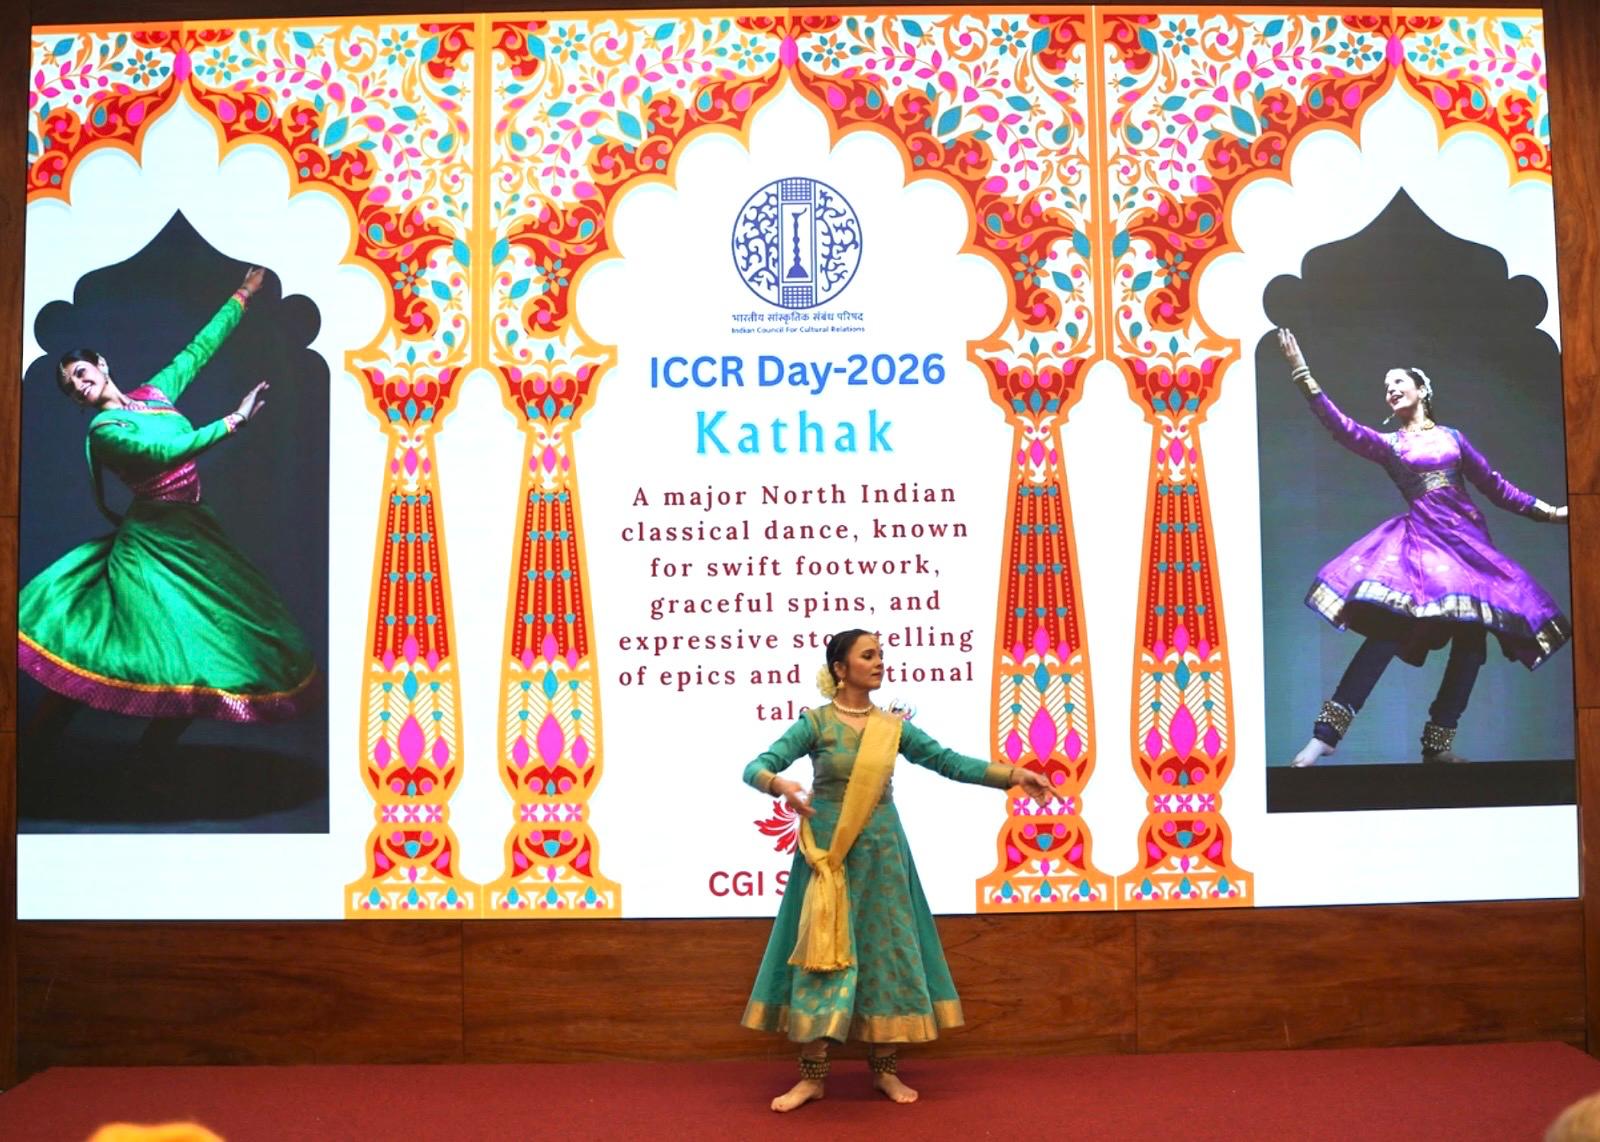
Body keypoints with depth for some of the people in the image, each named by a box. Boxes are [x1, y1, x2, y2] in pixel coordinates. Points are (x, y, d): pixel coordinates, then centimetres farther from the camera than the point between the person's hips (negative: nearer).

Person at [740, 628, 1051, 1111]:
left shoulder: (893, 726, 4)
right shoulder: (817, 722, -7)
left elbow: (949, 761, 4)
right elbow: (755, 767, -13)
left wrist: (1013, 774, -3)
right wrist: (780, 784, -36)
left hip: (880, 851, 4)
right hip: (827, 852, -4)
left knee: (885, 950, 6)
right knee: (823, 953, -3)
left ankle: (884, 1069, 19)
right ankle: (812, 1075, 7)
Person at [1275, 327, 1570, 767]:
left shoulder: (1452, 437, 16)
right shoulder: (1387, 444, 10)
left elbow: (1495, 485, 19)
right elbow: (1340, 426, -6)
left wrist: (1547, 511, 14)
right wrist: (1302, 374, -13)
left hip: (1468, 538, 4)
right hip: (1422, 538, -4)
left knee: (1472, 637, -3)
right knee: (1390, 626, -21)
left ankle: (1438, 742, 4)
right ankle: (1327, 733, -26)